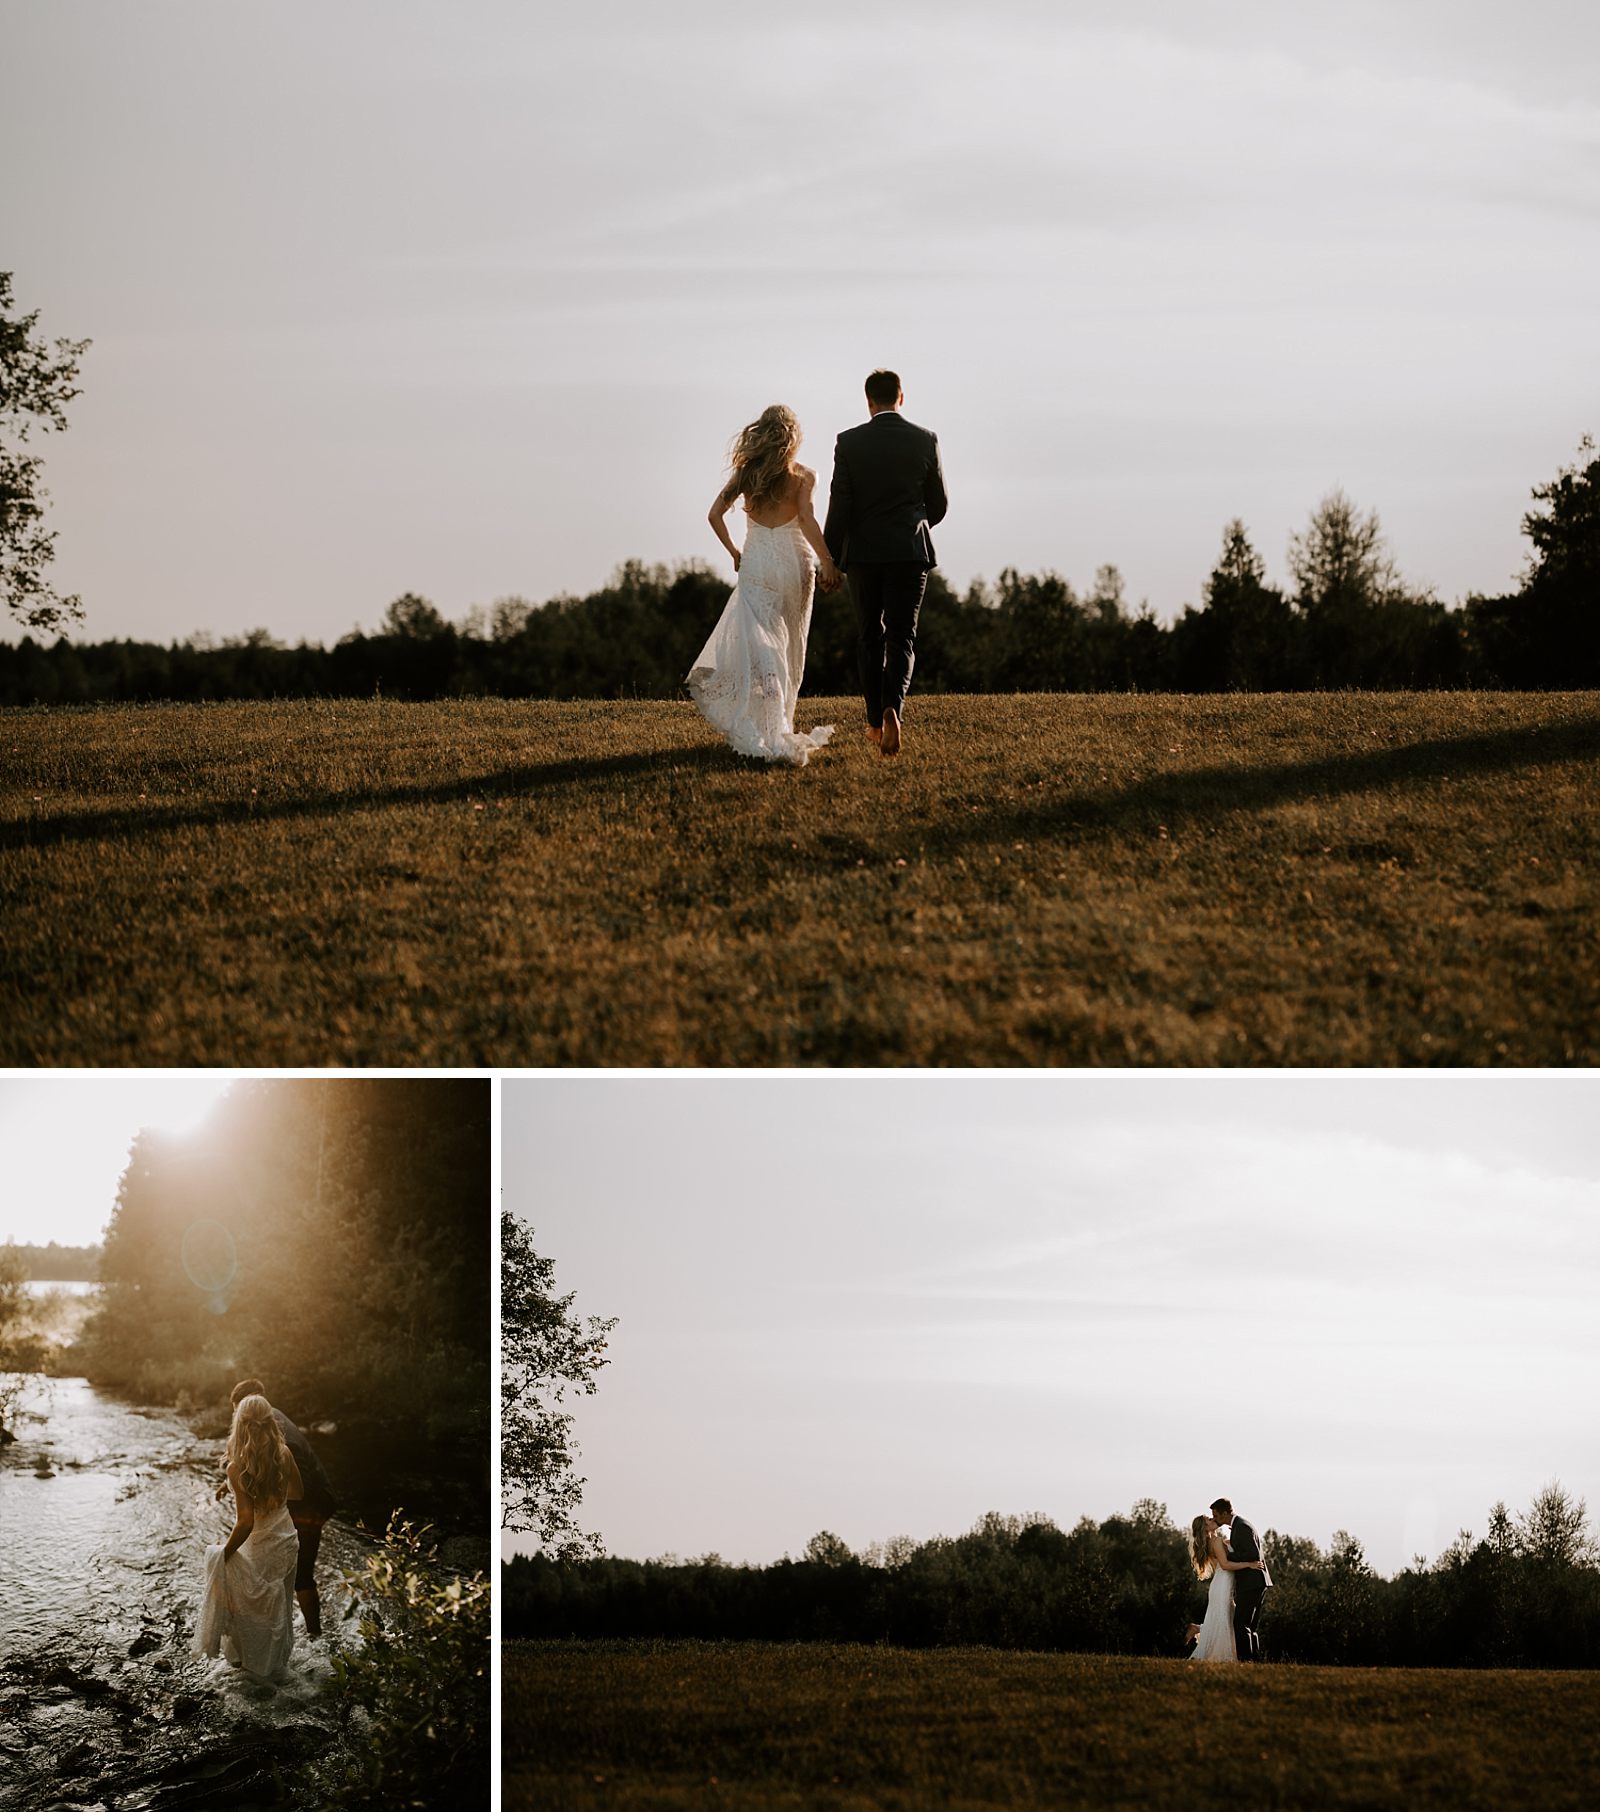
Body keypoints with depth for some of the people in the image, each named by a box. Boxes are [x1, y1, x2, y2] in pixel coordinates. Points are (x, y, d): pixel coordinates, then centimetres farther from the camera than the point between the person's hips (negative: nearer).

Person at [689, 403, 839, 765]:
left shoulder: (746, 472, 3)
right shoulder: (803, 475, -2)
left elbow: (715, 514, 0)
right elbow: (807, 521, -14)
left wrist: (734, 552, 12)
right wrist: (827, 562, -12)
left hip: (756, 561, 0)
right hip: (795, 560, 0)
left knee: (761, 647, -7)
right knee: (790, 648, 14)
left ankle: (774, 735, -22)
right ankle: (780, 726, 21)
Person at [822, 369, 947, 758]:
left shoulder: (849, 442, -4)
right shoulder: (925, 440, -1)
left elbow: (839, 506, -6)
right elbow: (938, 505, 5)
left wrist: (829, 560, 1)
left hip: (863, 553, 0)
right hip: (910, 552, 0)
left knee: (871, 638, 15)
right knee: (901, 639, 1)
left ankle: (875, 722, 20)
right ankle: (893, 708, -24)